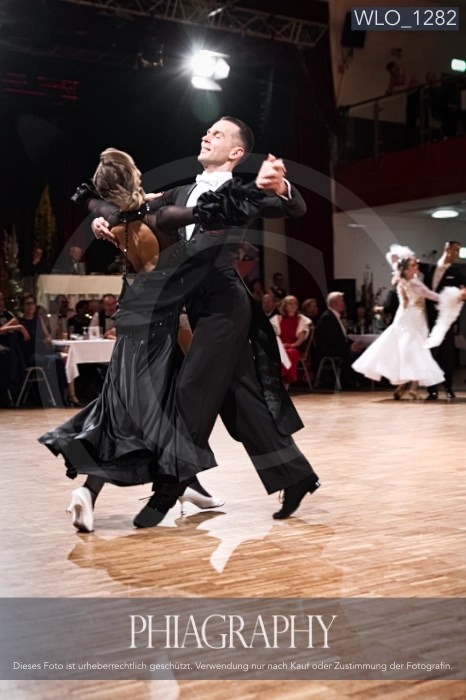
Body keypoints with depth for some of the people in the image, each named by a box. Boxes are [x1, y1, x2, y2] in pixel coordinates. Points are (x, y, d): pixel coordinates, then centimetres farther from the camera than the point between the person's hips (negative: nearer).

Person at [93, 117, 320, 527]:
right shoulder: (181, 195, 19)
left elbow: (296, 210, -12)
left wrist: (281, 187, -34)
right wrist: (106, 226, -1)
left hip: (225, 304, -7)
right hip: (201, 306, 7)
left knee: (191, 391, -10)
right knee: (241, 397, 9)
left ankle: (168, 492, -3)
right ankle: (294, 474, 18)